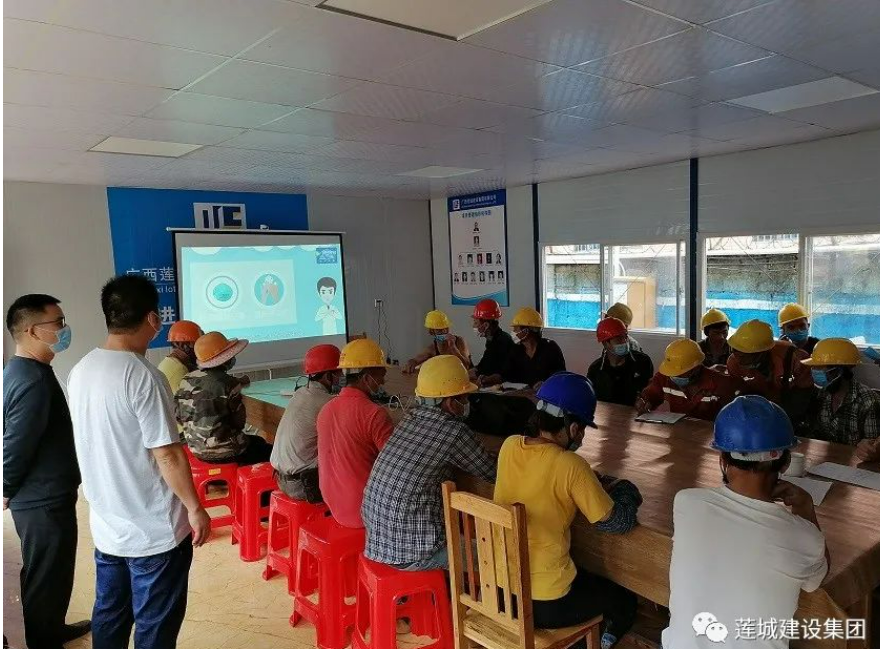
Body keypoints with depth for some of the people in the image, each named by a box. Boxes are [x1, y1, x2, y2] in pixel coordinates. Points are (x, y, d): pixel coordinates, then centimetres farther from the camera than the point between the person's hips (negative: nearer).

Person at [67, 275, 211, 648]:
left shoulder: (81, 371, 2)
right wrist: (195, 508, -10)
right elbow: (166, 455, -21)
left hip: (106, 525, 7)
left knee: (109, 618, 21)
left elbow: (96, 442, 12)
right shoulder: (142, 376, -22)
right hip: (154, 530, -7)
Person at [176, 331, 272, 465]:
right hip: (224, 452, -7)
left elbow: (179, 415, 5)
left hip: (197, 449, 7)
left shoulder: (187, 381, -1)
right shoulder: (228, 384, -20)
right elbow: (239, 422, -12)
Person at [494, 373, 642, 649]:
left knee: (590, 578, 33)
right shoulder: (571, 466, -23)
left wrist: (597, 483, 5)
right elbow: (618, 523, -13)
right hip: (545, 602, -5)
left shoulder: (509, 447, -6)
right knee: (624, 602, 23)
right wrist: (625, 490, 6)